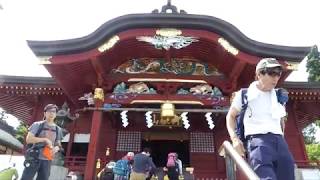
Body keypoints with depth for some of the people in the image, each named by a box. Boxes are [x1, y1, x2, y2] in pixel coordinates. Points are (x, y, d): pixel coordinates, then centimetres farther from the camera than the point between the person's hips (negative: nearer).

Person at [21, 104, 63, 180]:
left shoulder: (58, 129, 9)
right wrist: (45, 139, -17)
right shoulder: (37, 125, -2)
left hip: (47, 160, 4)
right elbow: (28, 139, -10)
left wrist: (56, 148, -9)